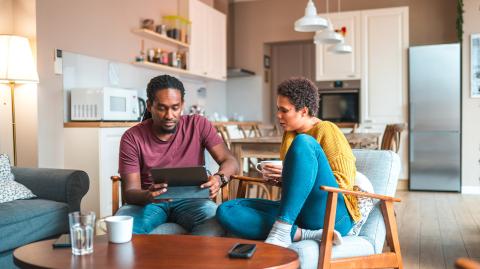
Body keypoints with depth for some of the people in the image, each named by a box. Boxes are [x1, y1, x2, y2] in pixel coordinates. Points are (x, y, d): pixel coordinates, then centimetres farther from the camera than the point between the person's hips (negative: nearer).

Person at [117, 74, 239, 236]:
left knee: (218, 221, -31)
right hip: (149, 202, 0)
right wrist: (147, 196, -34)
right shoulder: (132, 138, -5)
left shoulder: (198, 125, -2)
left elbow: (230, 161, -5)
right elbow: (130, 192, -9)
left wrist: (219, 178, -30)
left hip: (189, 199, 1)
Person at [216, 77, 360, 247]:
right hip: (296, 214, 7)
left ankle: (281, 230, -33)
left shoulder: (327, 131, -2)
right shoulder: (289, 134, 18)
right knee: (226, 211, -13)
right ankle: (307, 234, -27)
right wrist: (276, 177, 5)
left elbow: (344, 182, -10)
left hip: (332, 214, -7)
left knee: (303, 143, -27)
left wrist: (292, 175, -14)